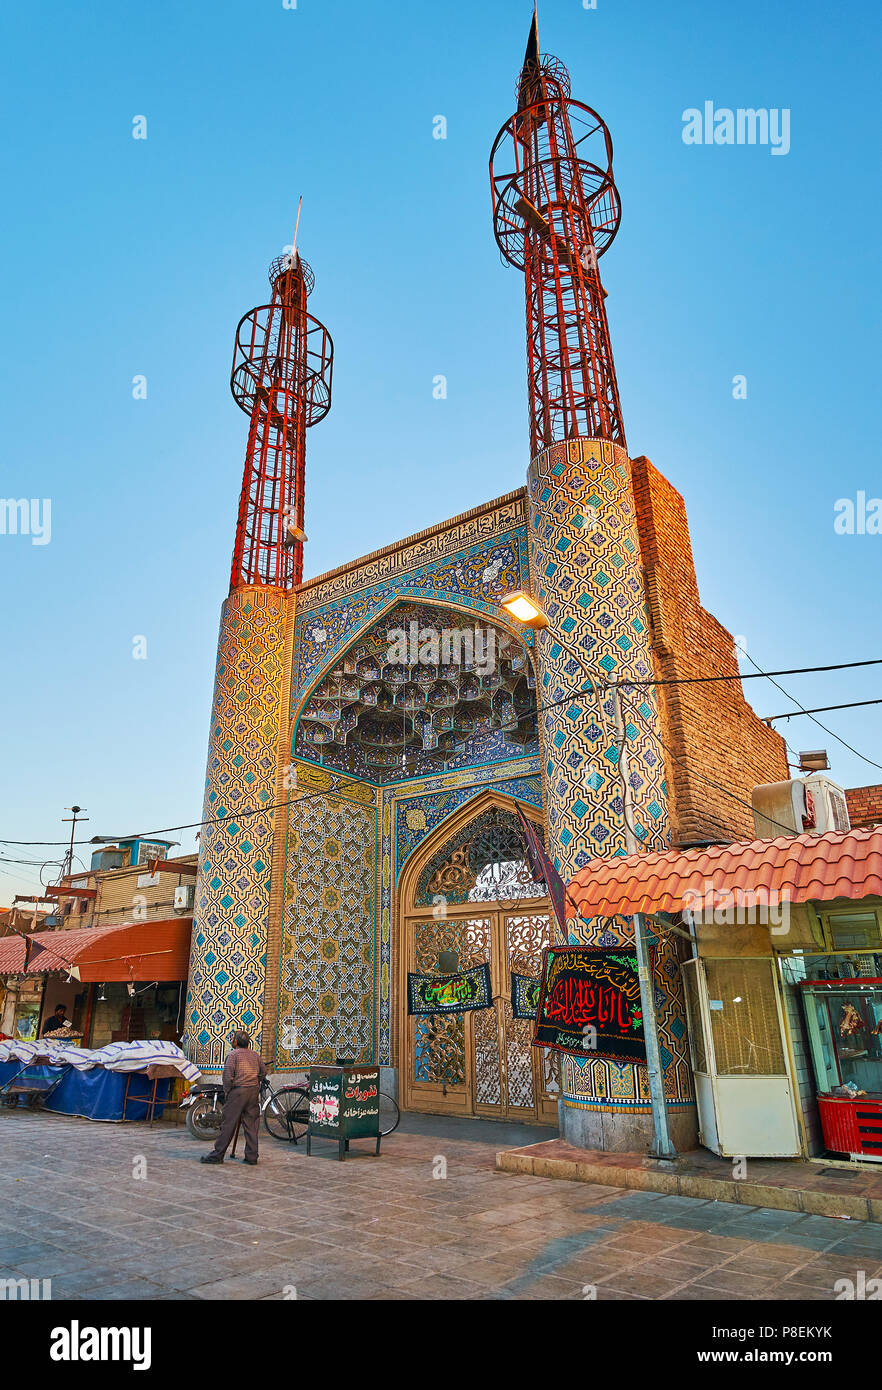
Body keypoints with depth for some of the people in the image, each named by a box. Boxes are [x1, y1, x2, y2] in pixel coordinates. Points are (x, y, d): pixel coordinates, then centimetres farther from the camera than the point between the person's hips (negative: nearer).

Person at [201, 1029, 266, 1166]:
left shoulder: (234, 1054, -5)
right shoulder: (254, 1054, 12)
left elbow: (227, 1076, -11)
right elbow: (263, 1071, 18)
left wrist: (227, 1092, -1)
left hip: (238, 1090, -5)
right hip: (254, 1092, 5)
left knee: (228, 1124, 1)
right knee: (251, 1125, 8)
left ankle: (217, 1154, 6)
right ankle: (251, 1156, 10)